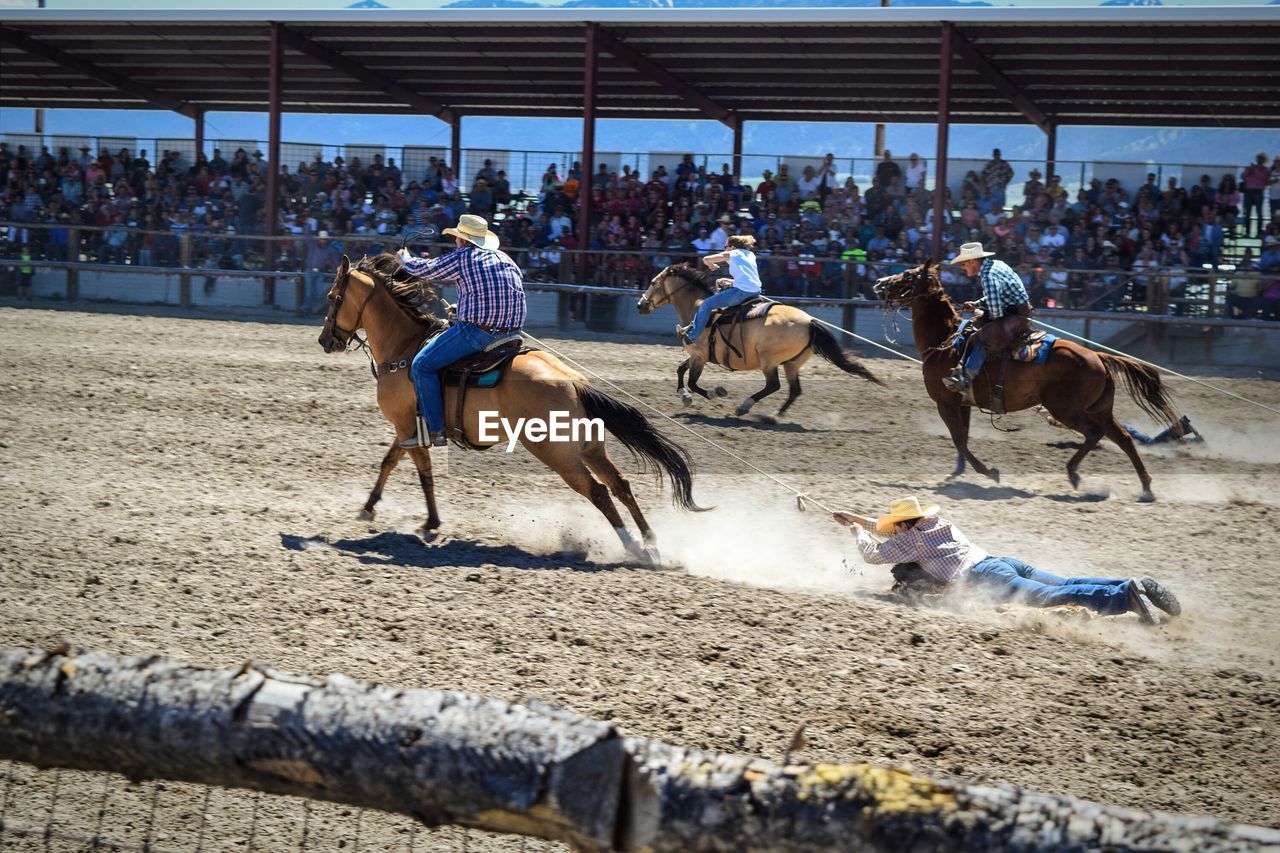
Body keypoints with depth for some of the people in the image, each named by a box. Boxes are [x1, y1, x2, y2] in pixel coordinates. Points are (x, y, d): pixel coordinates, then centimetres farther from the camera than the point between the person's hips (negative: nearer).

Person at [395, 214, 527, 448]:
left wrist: (405, 260, 27)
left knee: (422, 365, -1)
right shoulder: (504, 258, 16)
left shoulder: (462, 257, -5)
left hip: (477, 330, -9)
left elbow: (422, 269, 3)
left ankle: (435, 431, -5)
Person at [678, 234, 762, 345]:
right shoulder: (751, 254, 23)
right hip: (756, 291, 8)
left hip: (741, 291, -8)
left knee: (707, 304, 1)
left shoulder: (731, 254, 6)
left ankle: (691, 335, 0)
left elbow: (706, 259, 4)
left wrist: (711, 265, 26)